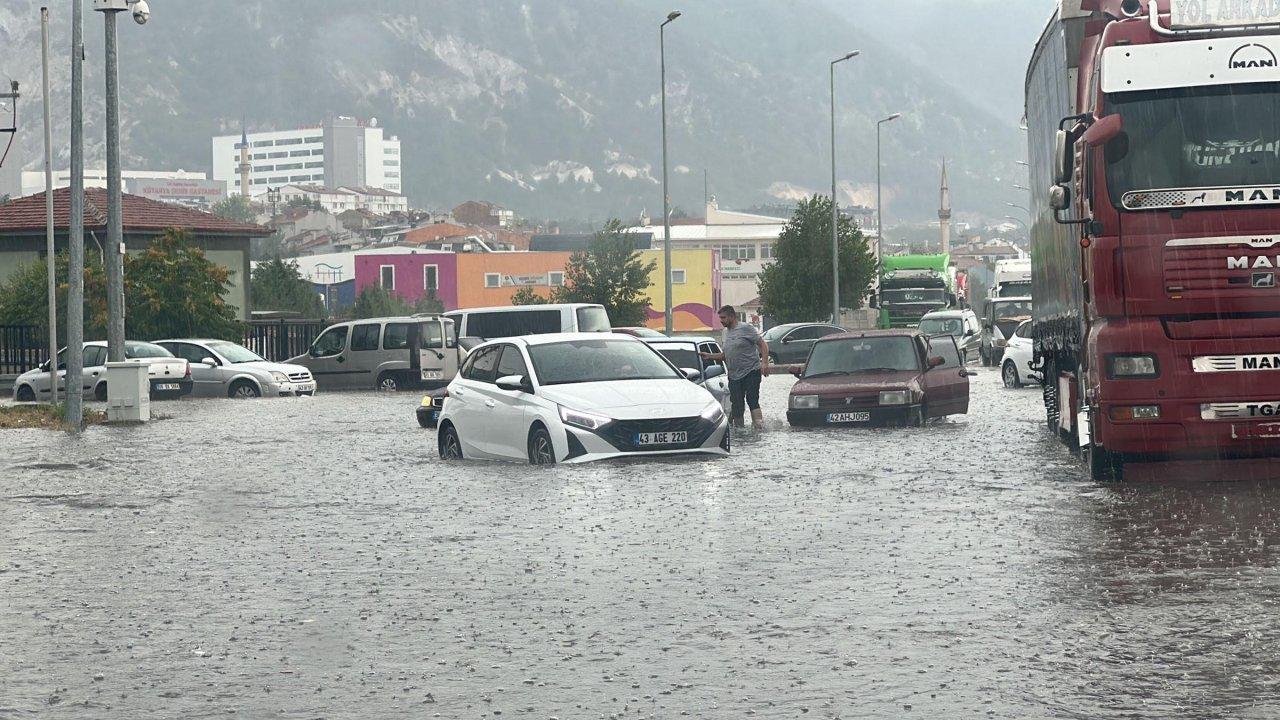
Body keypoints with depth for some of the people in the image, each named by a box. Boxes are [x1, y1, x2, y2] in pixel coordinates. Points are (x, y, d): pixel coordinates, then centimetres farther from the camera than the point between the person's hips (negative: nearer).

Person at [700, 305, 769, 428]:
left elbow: (763, 345, -7)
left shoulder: (745, 328, -6)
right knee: (737, 405, 6)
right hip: (734, 376, 7)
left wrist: (764, 362, -19)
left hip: (751, 372, -7)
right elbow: (724, 355, 24)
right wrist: (710, 356, 10)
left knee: (752, 401, -15)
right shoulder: (726, 332, 16)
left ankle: (759, 427, -16)